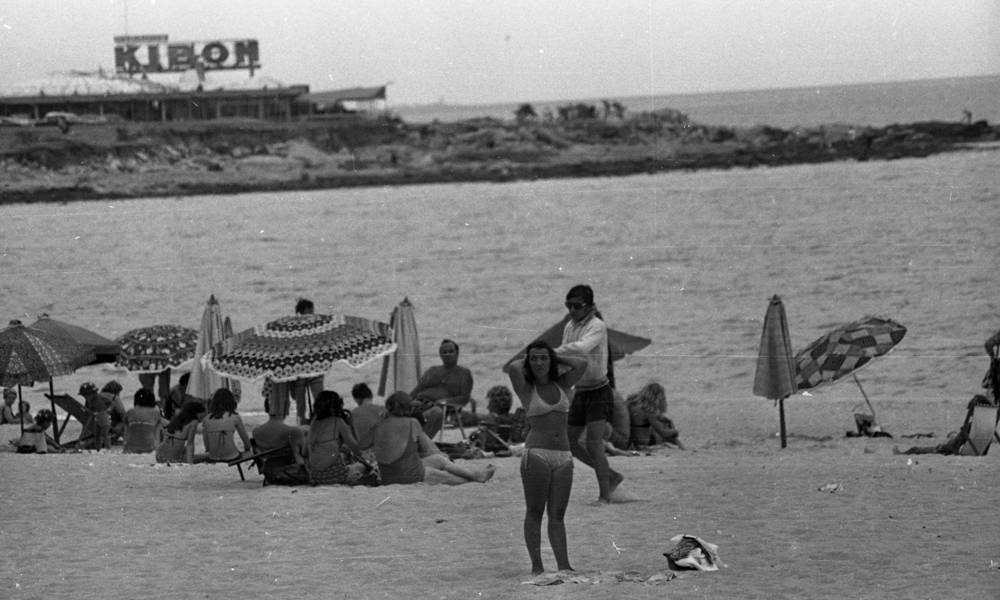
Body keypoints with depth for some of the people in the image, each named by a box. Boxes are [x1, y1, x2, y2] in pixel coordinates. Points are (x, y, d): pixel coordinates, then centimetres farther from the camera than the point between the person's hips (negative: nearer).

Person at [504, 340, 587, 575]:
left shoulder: (562, 384, 12)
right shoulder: (526, 389, 3)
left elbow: (582, 364, -2)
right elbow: (512, 368, -15)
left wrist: (556, 358, 10)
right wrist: (523, 361, 5)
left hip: (563, 457, 3)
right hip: (536, 454, -3)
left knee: (557, 515, 2)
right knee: (534, 512, -2)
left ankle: (564, 566, -4)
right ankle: (536, 566, -2)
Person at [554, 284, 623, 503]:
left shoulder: (597, 326, -15)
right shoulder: (570, 327, 9)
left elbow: (582, 348, -34)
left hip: (598, 391, -8)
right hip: (579, 392, 8)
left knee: (593, 444, -14)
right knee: (569, 442, 10)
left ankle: (604, 495, -7)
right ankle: (612, 476, 23)